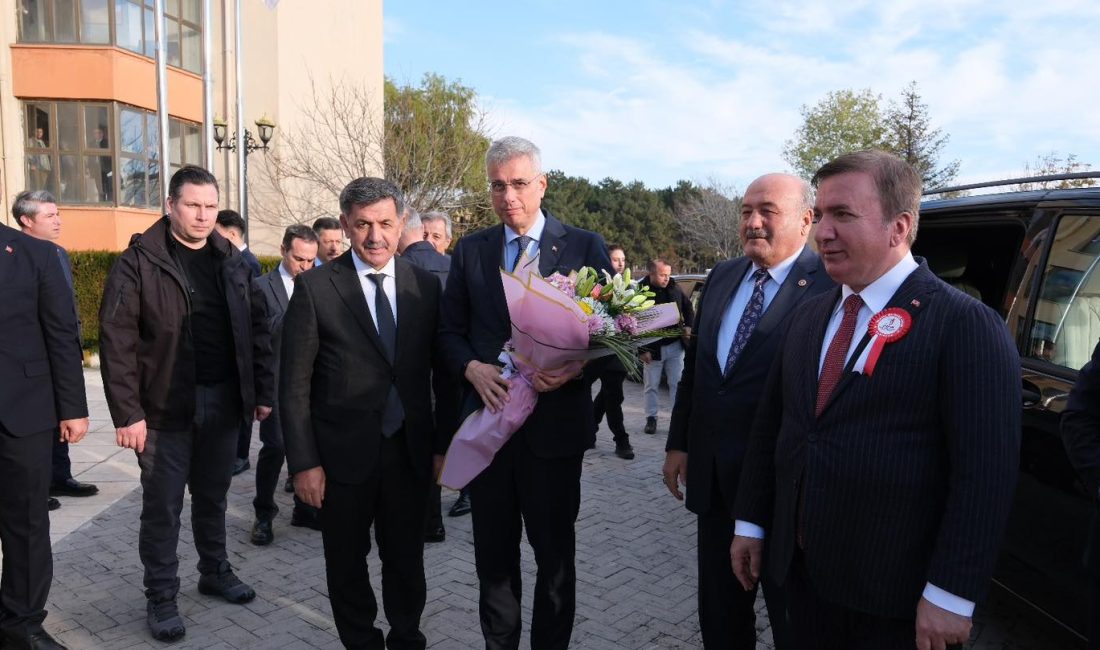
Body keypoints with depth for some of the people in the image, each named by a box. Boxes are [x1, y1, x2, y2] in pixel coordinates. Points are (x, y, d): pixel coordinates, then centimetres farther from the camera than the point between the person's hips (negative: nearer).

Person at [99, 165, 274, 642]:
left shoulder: (231, 260, 7)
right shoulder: (139, 261, -7)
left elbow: (255, 330, 9)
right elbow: (116, 339, -11)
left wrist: (263, 392, 5)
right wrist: (127, 412, -15)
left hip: (223, 401, 4)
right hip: (166, 406, -4)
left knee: (212, 496, 18)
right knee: (162, 506, 7)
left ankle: (215, 572, 36)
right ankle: (161, 597, 22)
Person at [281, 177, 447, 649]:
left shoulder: (425, 285, 1)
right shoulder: (314, 287, -8)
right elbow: (294, 384, -7)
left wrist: (442, 445, 4)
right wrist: (303, 462, -10)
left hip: (410, 451, 2)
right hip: (344, 453, -2)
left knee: (406, 559, 17)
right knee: (347, 563, 16)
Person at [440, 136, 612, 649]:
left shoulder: (585, 247, -3)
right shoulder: (470, 250, 5)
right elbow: (451, 330, 9)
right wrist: (472, 368, -11)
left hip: (555, 422, -2)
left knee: (555, 552, 14)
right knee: (493, 552, 16)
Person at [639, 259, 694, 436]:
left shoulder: (674, 289, 0)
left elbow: (688, 308, 14)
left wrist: (689, 327, -4)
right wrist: (641, 350, -16)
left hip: (675, 346, 3)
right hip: (652, 348, -3)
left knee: (677, 383, 7)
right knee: (651, 386, 9)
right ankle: (651, 418, 21)